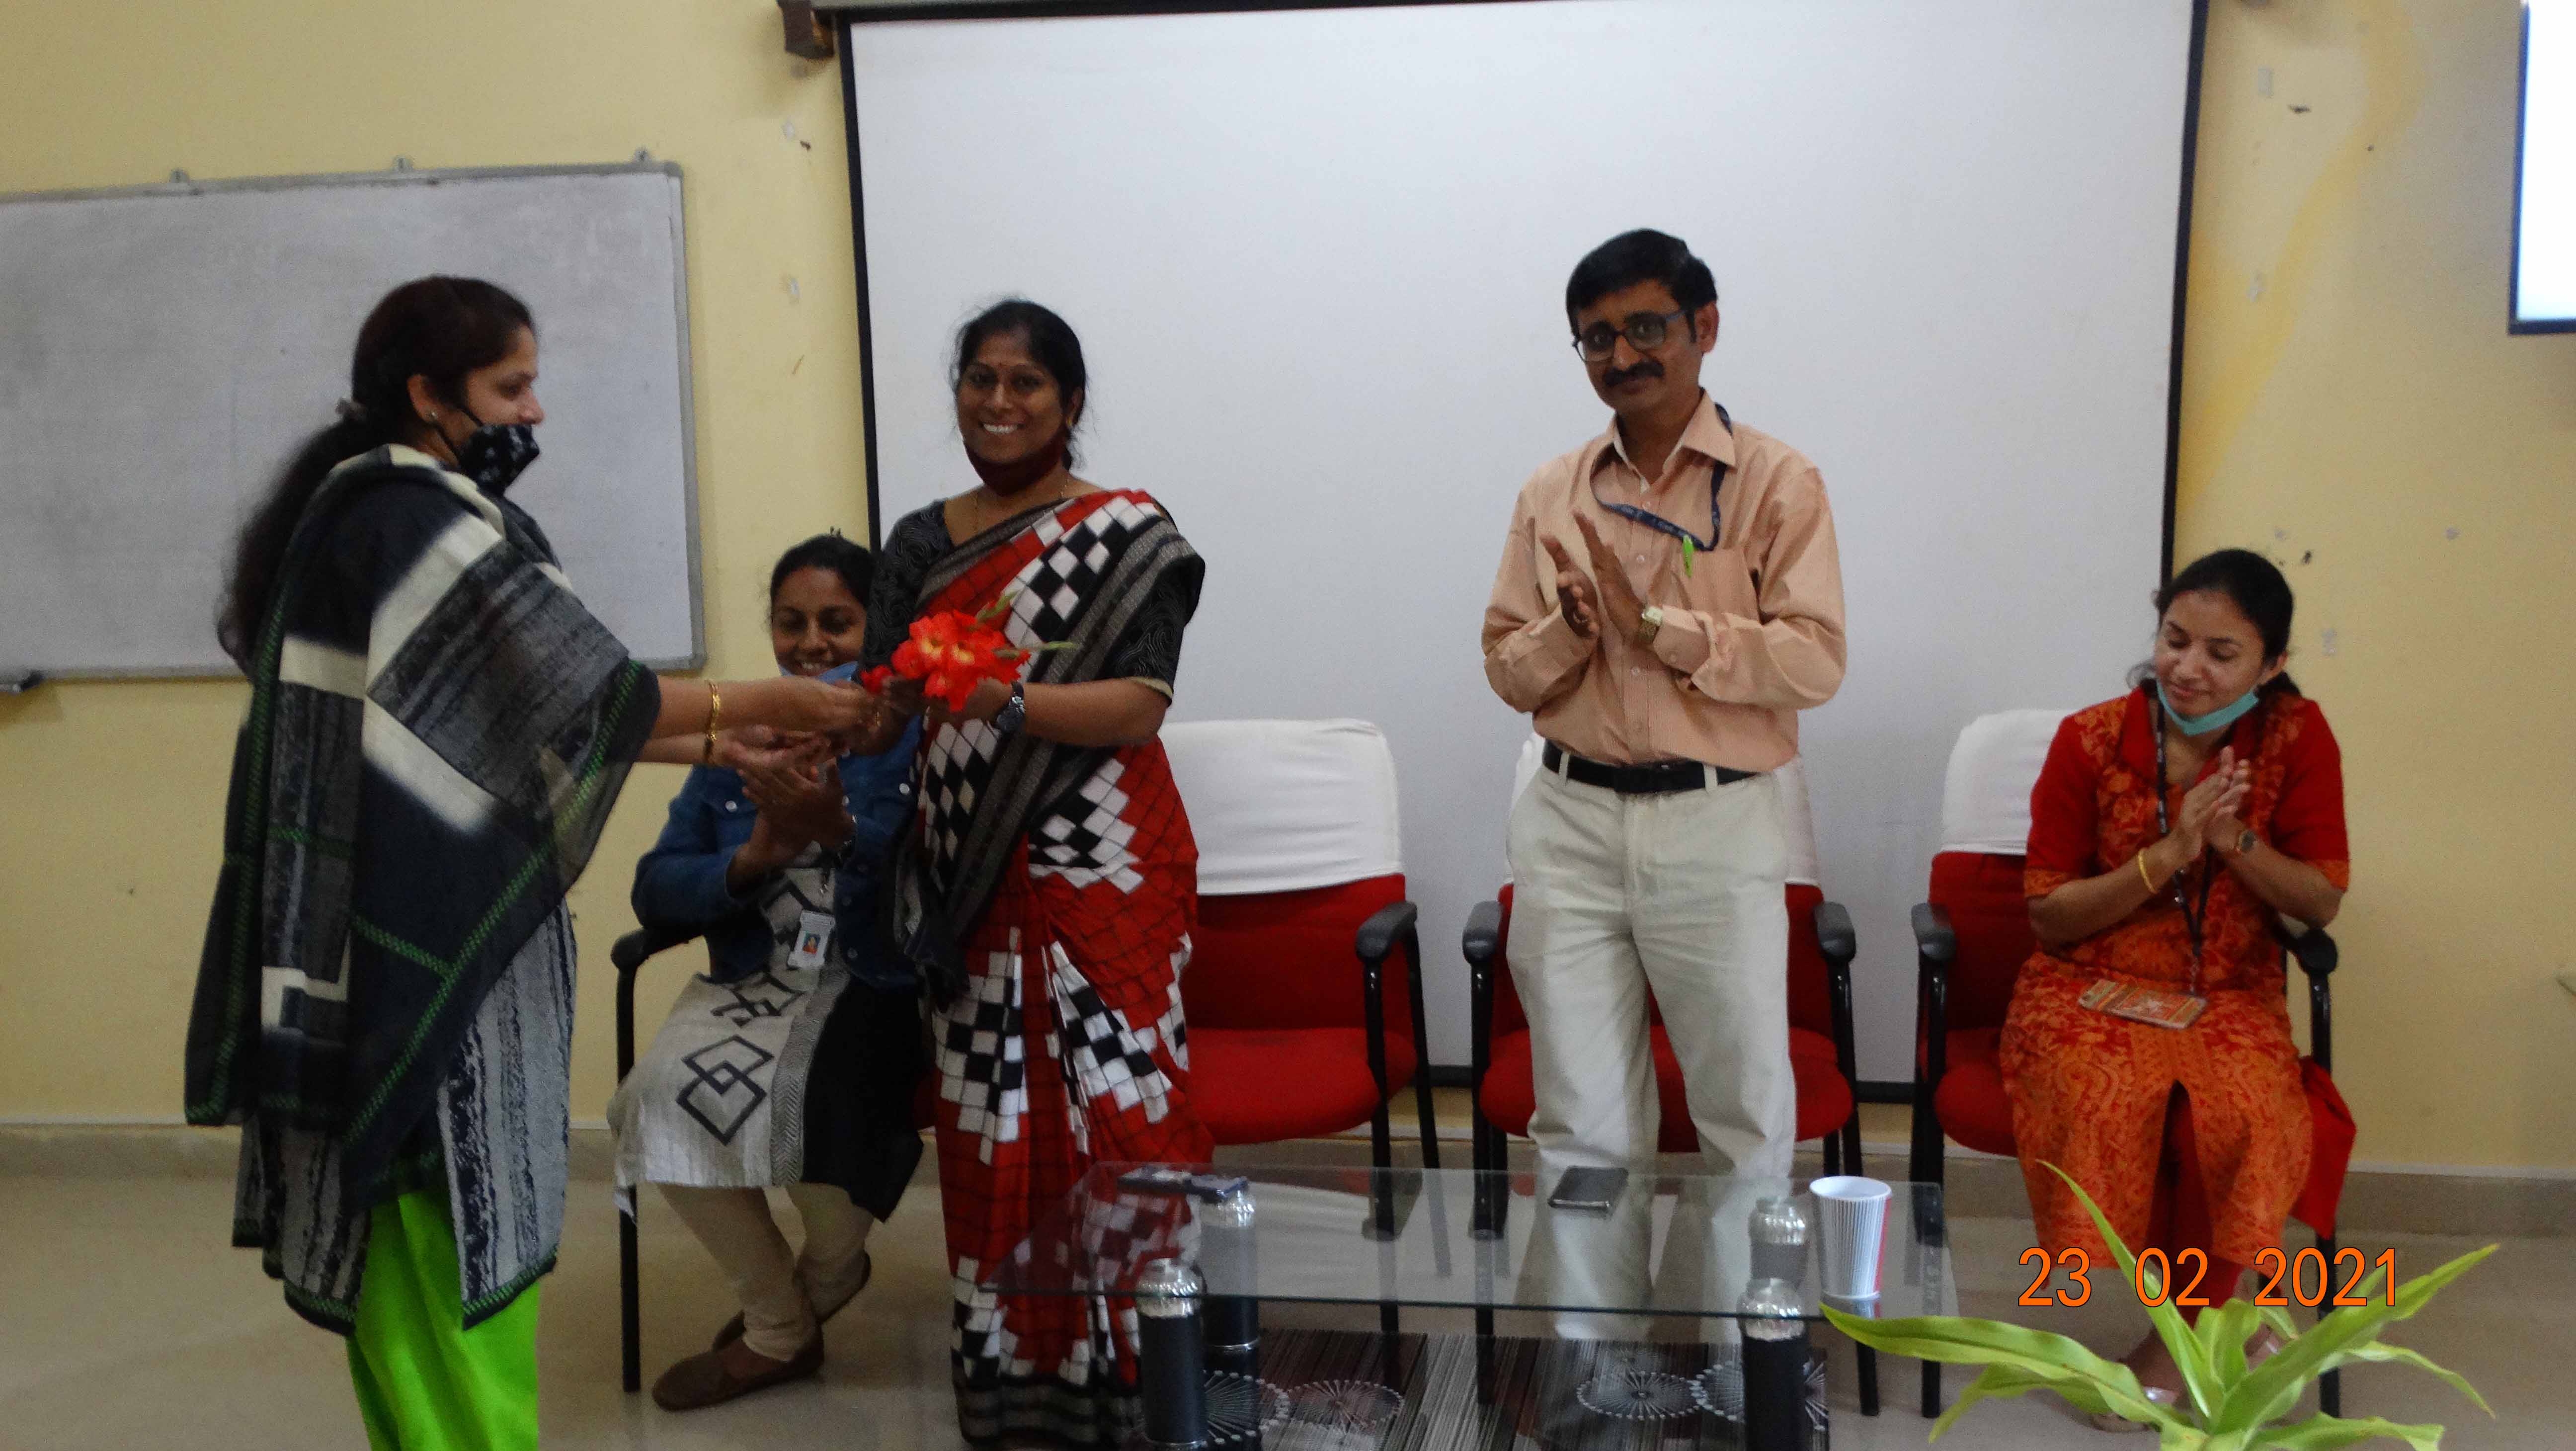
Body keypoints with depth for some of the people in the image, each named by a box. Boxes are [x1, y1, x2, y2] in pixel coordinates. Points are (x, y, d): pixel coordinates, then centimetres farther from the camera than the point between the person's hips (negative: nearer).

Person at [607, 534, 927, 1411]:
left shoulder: (921, 730, -1)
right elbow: (656, 892, 7)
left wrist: (840, 832, -26)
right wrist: (753, 860, -12)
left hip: (880, 986, -4)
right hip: (753, 981, 4)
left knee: (810, 1090, -32)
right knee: (662, 1092, -23)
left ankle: (829, 1272, 7)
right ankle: (780, 1326, 2)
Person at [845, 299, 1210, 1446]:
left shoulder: (1128, 534, -1)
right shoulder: (921, 544, 13)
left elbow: (1139, 707, -12)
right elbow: (878, 709, 7)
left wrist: (1004, 705, -26)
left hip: (1100, 876, -4)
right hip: (968, 877, 4)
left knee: (1114, 1115, -4)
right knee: (988, 1126, 7)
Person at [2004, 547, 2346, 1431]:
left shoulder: (2298, 738, -3)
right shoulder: (2090, 740, -7)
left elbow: (2322, 903, 0)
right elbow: (2049, 917, -6)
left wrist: (2236, 841, -18)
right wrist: (2167, 855, -18)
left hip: (2229, 996, 1)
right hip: (2091, 988, -1)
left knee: (2240, 1109, -30)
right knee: (2112, 1096, -32)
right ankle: (2217, 1314, -7)